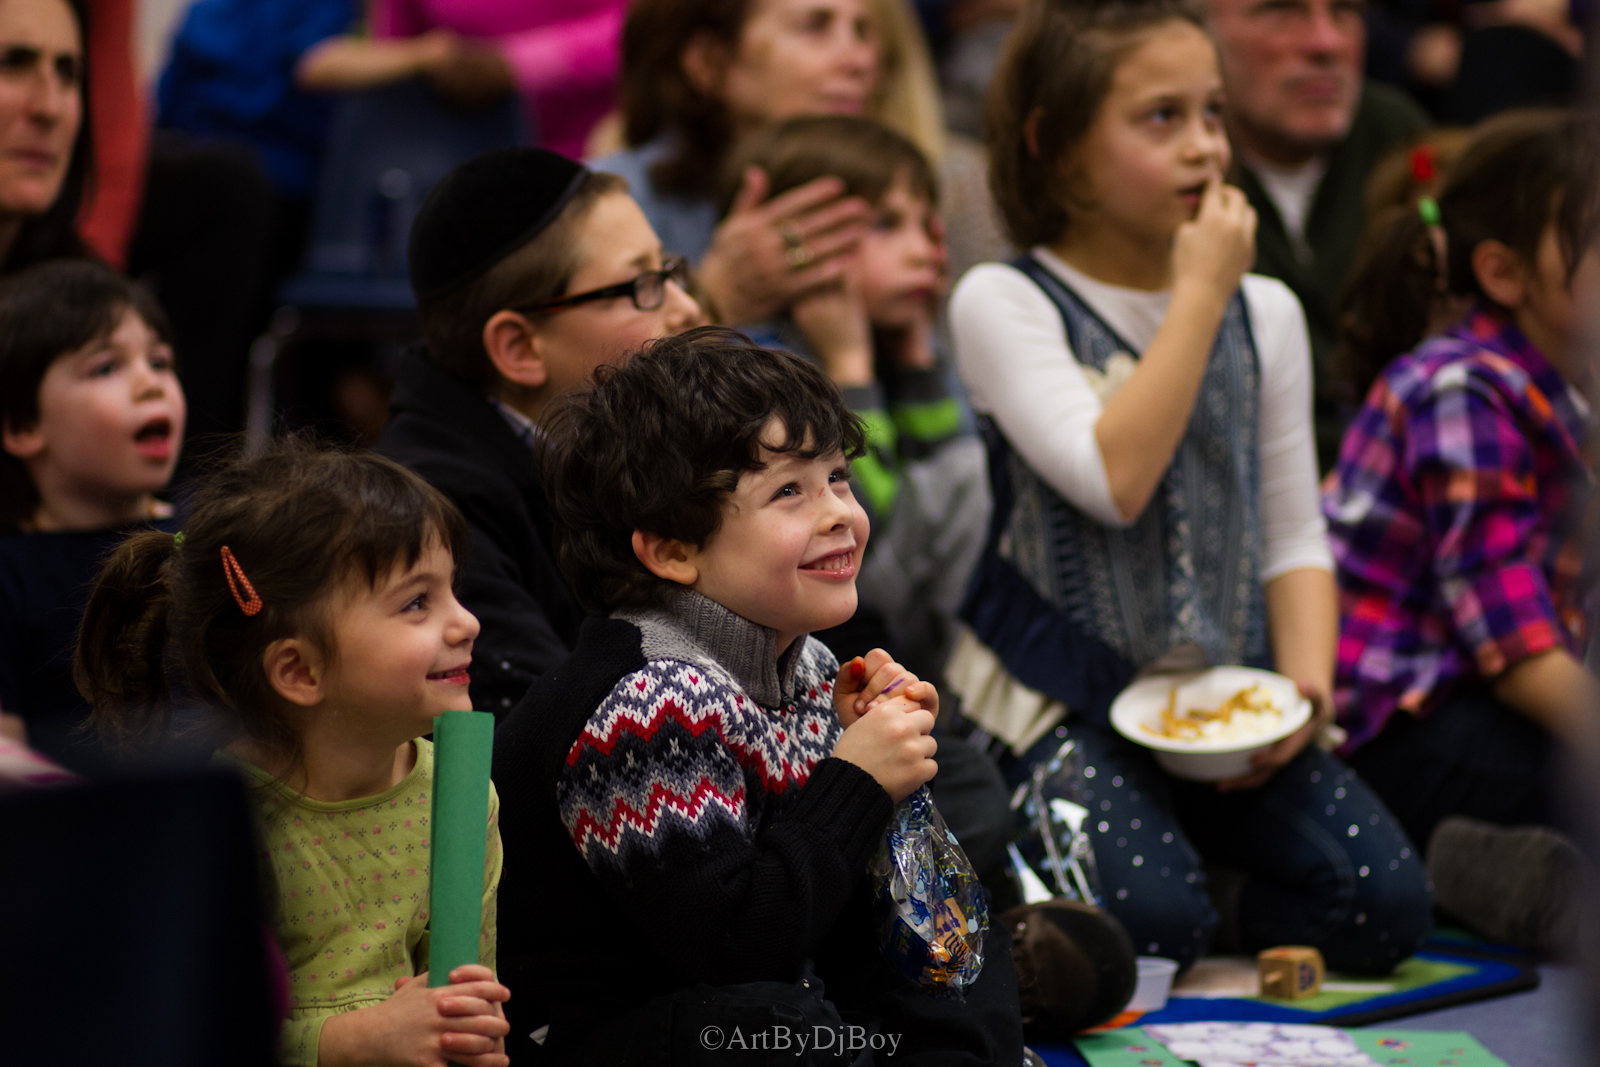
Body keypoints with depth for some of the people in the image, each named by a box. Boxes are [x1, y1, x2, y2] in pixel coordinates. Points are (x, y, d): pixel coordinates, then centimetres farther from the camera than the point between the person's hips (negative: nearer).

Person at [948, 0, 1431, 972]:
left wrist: (1305, 682, -9)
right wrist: (1199, 296, -16)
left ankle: (1191, 896, 6)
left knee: (1384, 903, -17)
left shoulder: (1265, 311, 10)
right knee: (1145, 922, -28)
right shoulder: (1005, 304, -6)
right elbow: (1115, 479, -22)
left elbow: (1295, 537, 10)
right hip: (1066, 703, -5)